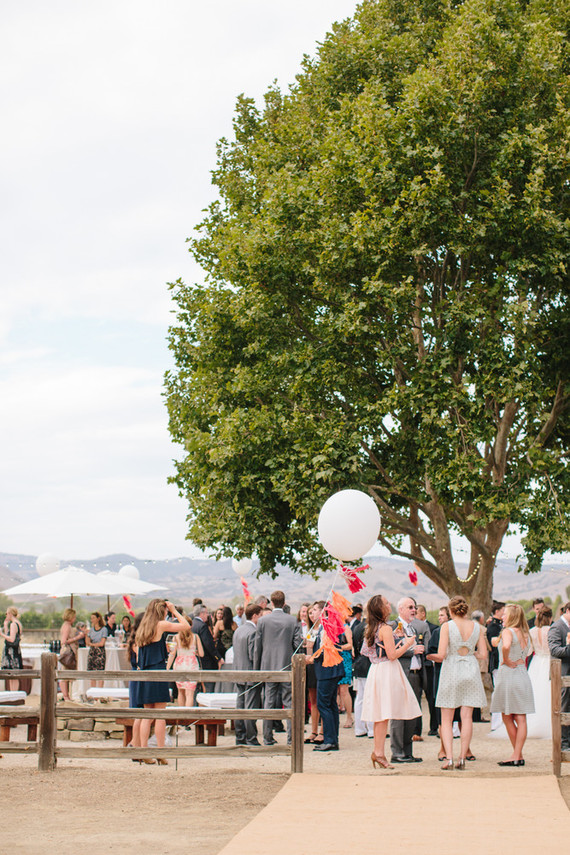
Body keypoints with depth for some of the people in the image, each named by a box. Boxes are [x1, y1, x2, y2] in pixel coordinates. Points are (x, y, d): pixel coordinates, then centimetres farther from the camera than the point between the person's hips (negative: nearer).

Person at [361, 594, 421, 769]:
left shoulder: (371, 629, 12)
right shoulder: (385, 628, -14)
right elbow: (392, 655, -18)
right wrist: (407, 643, -5)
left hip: (376, 669, 9)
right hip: (387, 671, -9)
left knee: (380, 714, 11)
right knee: (384, 713, -6)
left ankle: (377, 751, 14)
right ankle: (379, 753, -6)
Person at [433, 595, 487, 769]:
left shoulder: (447, 626, -8)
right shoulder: (476, 626, 2)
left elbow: (441, 654, -14)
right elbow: (483, 653, 3)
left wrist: (435, 658, 8)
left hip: (451, 670, -3)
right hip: (471, 671, 3)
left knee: (446, 720, 4)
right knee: (467, 717, 6)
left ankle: (449, 758, -7)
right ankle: (462, 758, 4)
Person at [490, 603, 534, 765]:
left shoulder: (508, 631, -12)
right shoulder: (525, 634, 11)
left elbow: (506, 646, -32)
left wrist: (506, 660, -17)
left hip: (508, 674, -7)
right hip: (523, 675, 7)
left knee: (507, 717, 5)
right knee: (520, 718, 5)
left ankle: (517, 756, 9)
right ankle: (517, 756, 4)